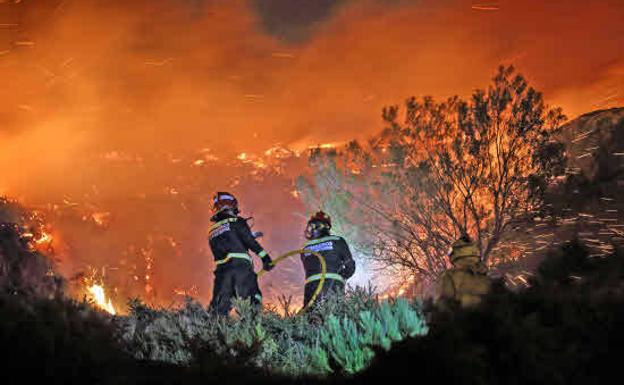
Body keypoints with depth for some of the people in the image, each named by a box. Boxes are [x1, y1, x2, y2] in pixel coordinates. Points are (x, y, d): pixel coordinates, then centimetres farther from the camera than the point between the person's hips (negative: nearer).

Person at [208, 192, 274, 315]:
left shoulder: (212, 231, 22)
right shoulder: (236, 222, 3)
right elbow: (250, 241, -8)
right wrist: (265, 257, -10)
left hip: (222, 270, 5)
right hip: (241, 267, -5)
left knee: (220, 309, 3)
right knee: (253, 301, -5)